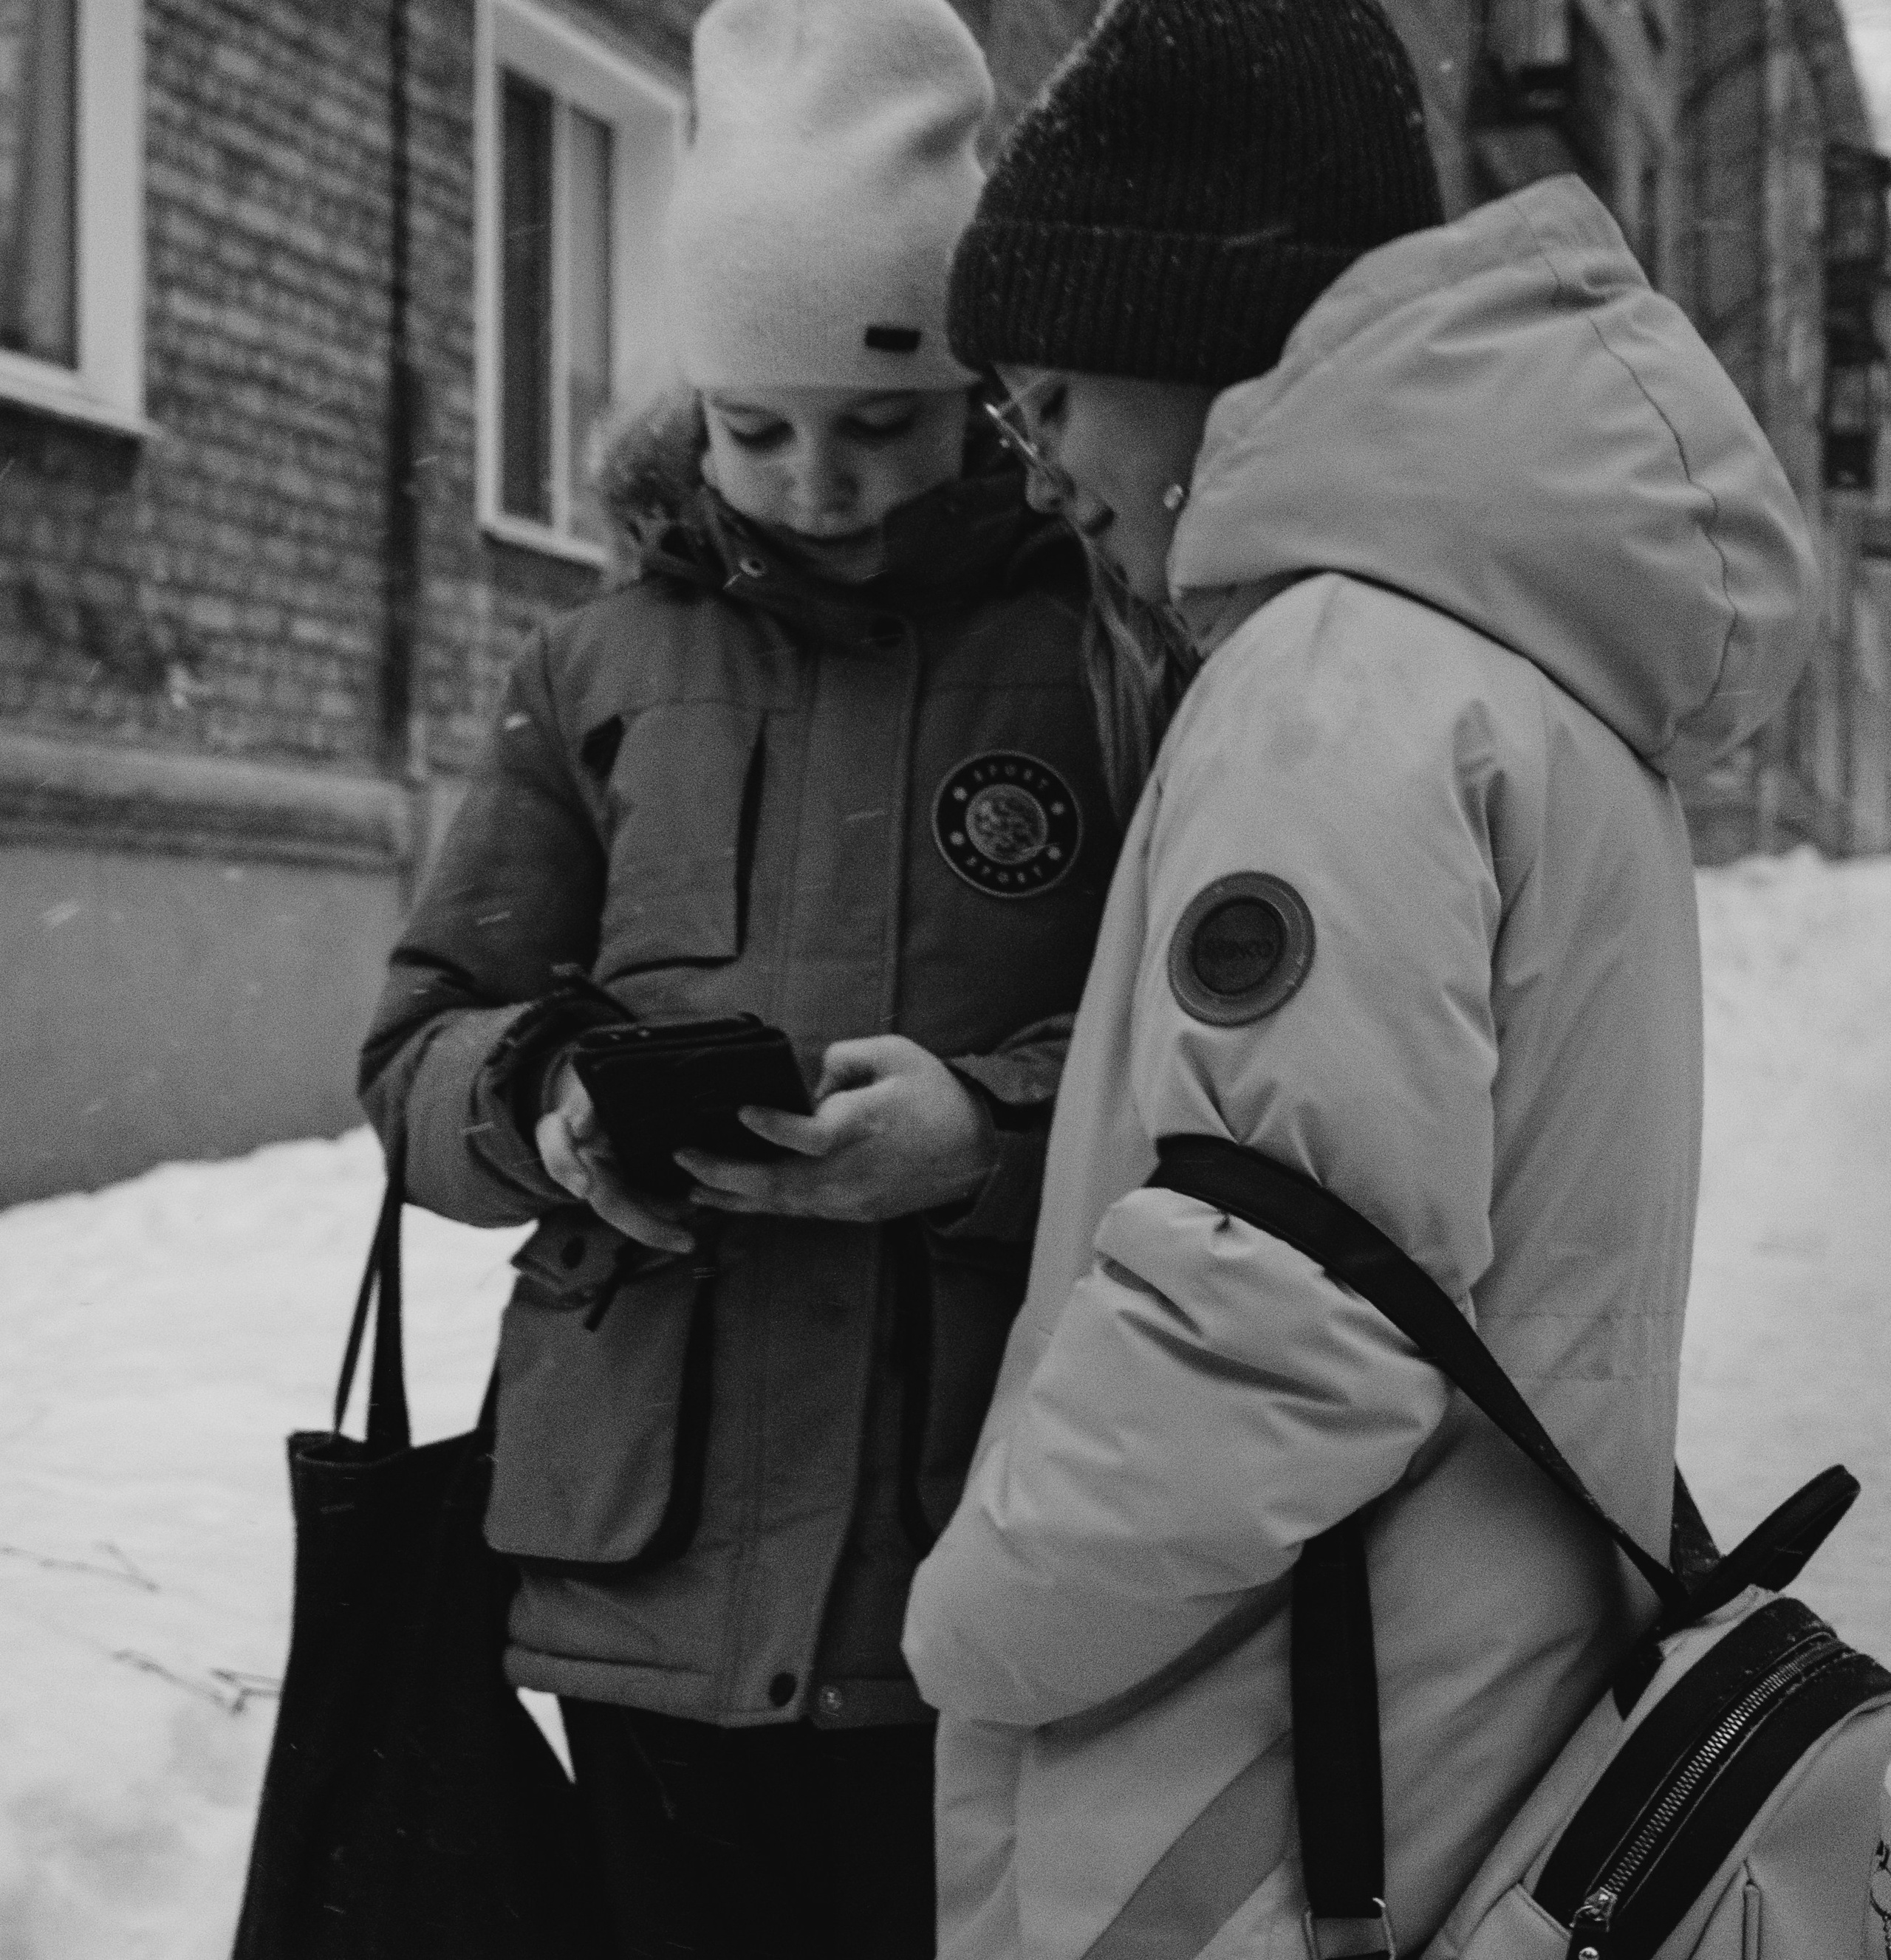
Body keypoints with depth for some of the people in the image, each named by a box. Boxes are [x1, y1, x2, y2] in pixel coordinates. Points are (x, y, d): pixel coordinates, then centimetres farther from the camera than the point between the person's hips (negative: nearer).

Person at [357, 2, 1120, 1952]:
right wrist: (546, 1102, -10)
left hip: (990, 1584, -3)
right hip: (651, 1566, 3)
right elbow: (418, 1043, 11)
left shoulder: (1113, 652, -2)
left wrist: (999, 1124, -21)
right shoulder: (600, 668, 9)